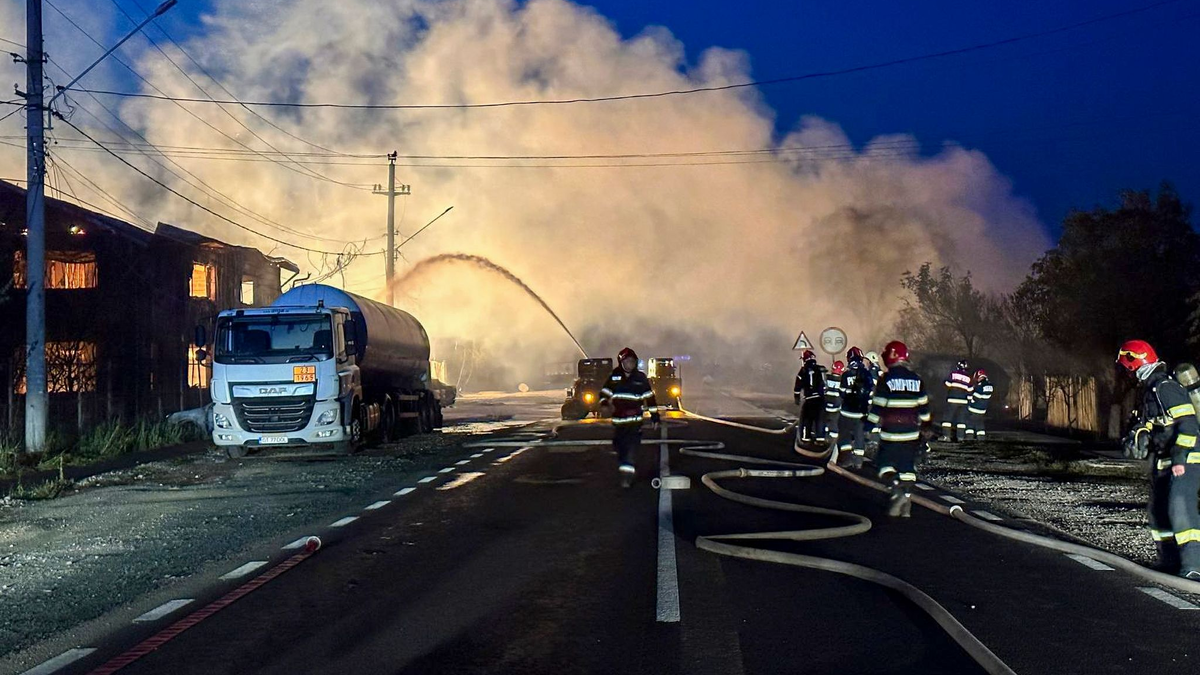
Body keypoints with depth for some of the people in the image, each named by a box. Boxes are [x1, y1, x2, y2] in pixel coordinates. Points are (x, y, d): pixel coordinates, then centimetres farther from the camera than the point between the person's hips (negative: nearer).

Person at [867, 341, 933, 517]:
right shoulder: (917, 379, 6)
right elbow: (924, 406, 11)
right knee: (908, 467, 10)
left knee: (885, 463, 6)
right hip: (911, 433, 4)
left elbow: (878, 406, -10)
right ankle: (906, 503, 8)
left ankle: (897, 489, -19)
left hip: (890, 433, -4)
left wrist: (872, 424, 0)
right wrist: (925, 428, 20)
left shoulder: (886, 379, -9)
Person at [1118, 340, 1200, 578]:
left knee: (1180, 509, -20)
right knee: (1159, 512, 15)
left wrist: (1180, 458, -26)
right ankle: (1170, 561, 25)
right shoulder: (1148, 389, 13)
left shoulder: (1166, 388, -18)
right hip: (1162, 461, 11)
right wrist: (1137, 437, 3)